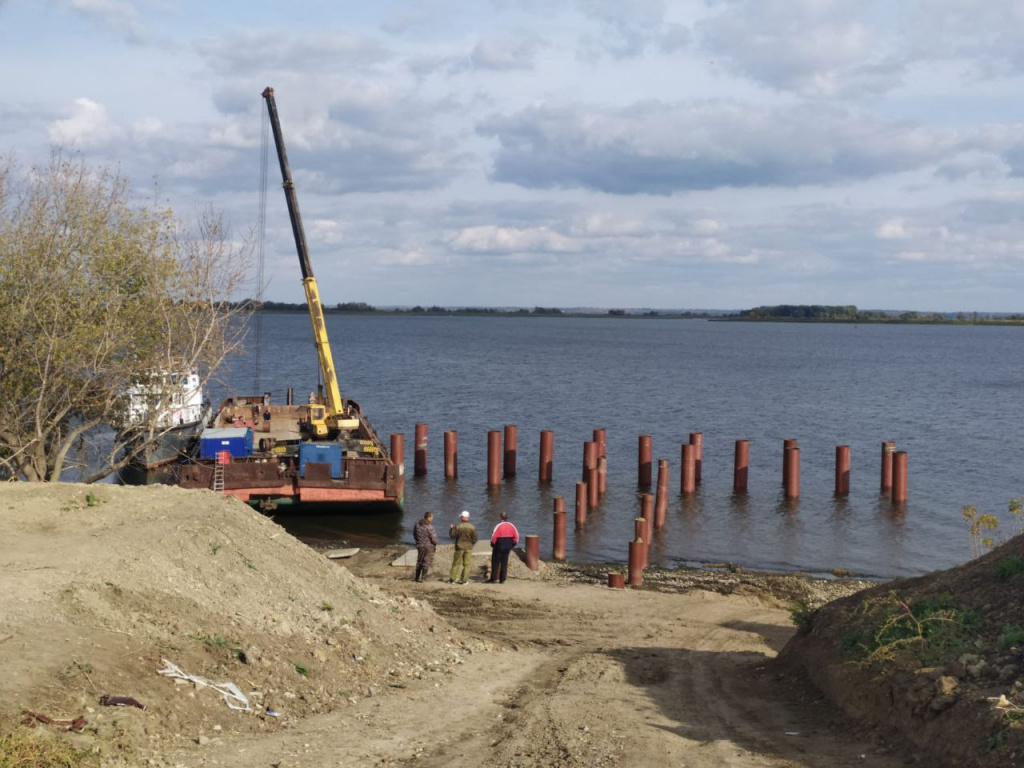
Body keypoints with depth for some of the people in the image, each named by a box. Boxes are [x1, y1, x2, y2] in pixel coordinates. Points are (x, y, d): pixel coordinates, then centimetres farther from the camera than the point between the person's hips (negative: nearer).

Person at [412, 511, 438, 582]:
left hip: (420, 545, 6)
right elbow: (433, 537, -17)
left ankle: (417, 577, 20)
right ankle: (423, 577, 4)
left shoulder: (417, 524, 0)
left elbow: (414, 534, 11)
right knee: (427, 561, 4)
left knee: (419, 561, 17)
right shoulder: (429, 526, -21)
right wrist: (435, 543, 2)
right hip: (429, 546, -6)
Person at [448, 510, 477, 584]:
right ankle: (464, 579, 3)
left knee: (456, 563, 9)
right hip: (468, 547, 0)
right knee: (467, 564, 6)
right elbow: (474, 539, -2)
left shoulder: (458, 527, -11)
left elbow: (452, 535, -4)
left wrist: (451, 528, 12)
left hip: (459, 547, 0)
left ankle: (451, 579, 10)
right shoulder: (472, 527, -6)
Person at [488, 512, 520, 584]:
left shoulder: (498, 526, -14)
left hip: (498, 547, -4)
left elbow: (494, 536, -17)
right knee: (504, 563, 10)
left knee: (495, 563, 5)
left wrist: (493, 544, -1)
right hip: (507, 547, 4)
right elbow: (516, 536, 4)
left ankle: (494, 578, 5)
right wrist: (512, 544, 13)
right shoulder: (511, 526, 1)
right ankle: (502, 579, 10)